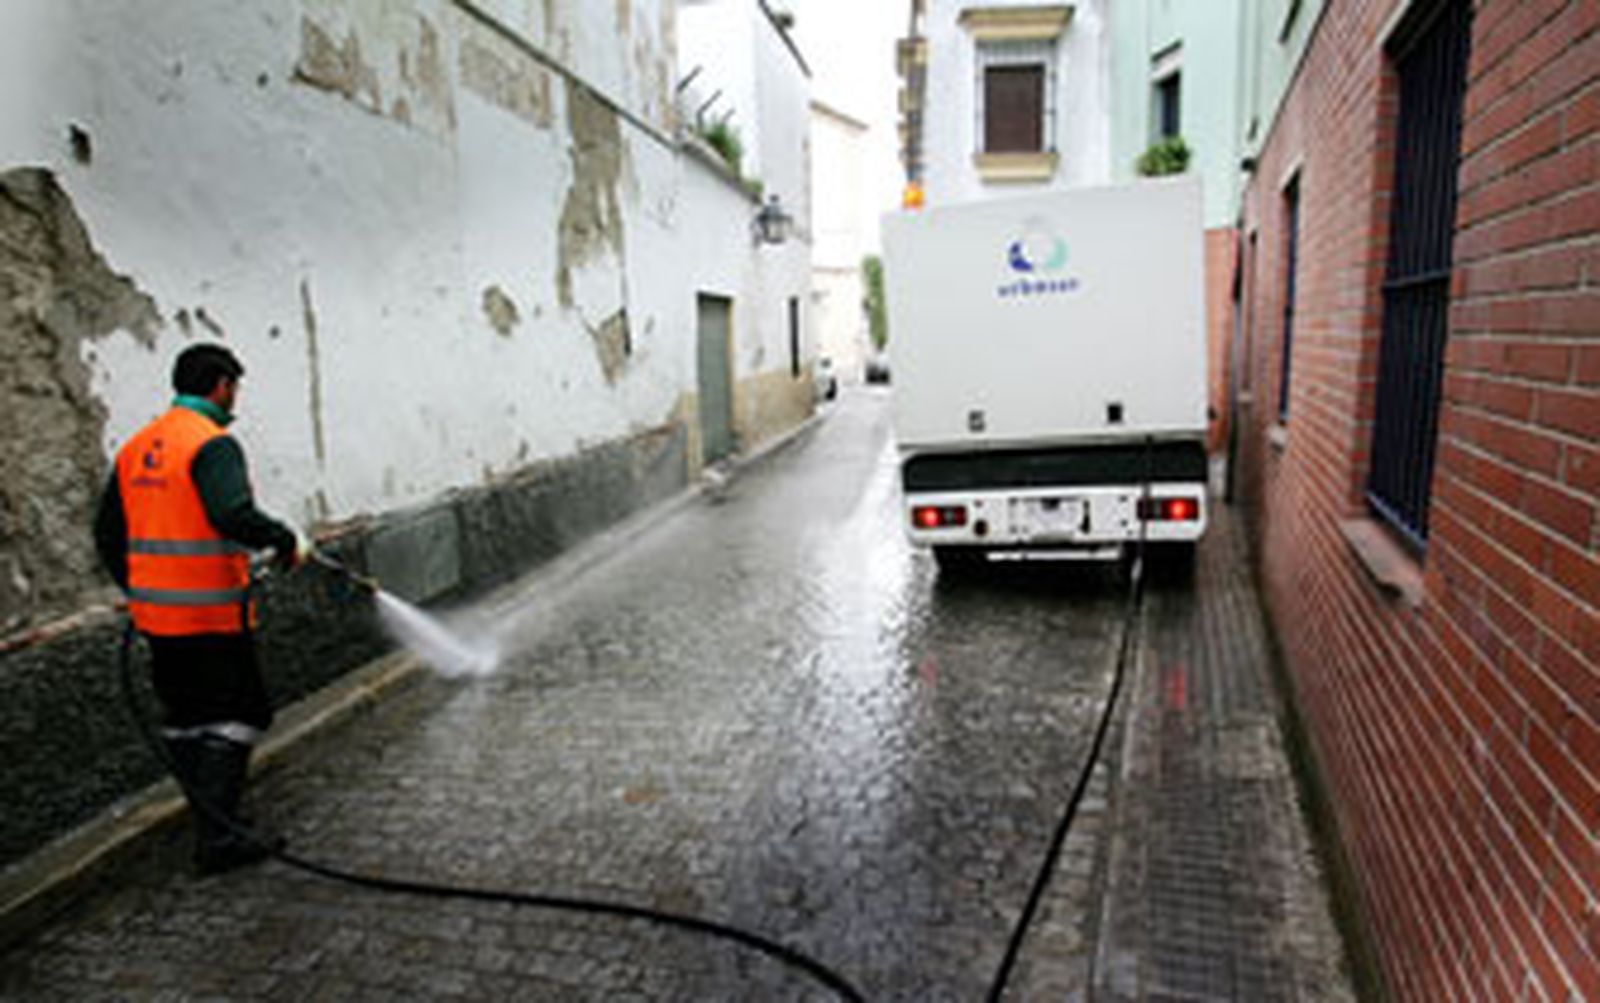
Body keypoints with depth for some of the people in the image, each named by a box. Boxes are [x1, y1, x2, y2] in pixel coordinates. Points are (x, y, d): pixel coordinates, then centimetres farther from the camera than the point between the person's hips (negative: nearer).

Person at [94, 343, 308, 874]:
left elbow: (108, 534, 16)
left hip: (155, 611, 8)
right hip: (210, 612, -8)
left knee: (185, 717, 16)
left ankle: (211, 824, 27)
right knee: (236, 715, 1)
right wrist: (287, 540, -15)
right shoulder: (212, 444, -14)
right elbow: (233, 515, -30)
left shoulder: (136, 448, 12)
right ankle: (218, 837, 2)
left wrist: (138, 590, 24)